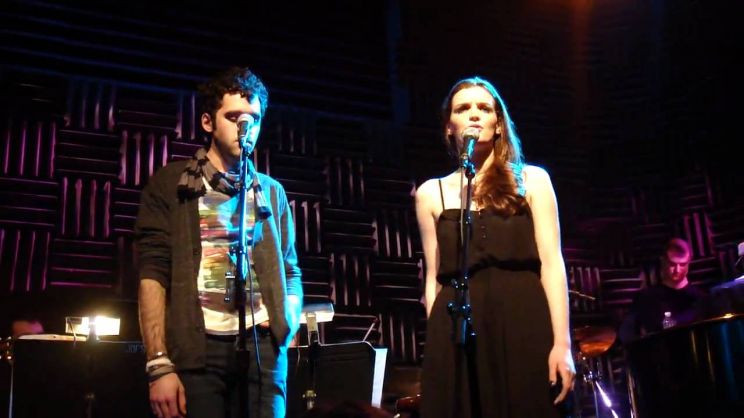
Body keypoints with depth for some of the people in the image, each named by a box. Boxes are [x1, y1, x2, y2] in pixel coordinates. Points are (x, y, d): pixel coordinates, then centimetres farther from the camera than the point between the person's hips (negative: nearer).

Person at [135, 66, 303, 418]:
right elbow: (154, 273, -2)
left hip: (262, 344, 3)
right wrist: (159, 364, -11)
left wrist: (289, 318, -2)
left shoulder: (272, 192, 17)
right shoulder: (172, 185, 6)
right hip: (197, 347, -2)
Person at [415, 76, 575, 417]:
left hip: (525, 326, -1)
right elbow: (434, 277, 11)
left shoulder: (532, 180, 10)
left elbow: (551, 262, 1)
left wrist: (562, 342, -8)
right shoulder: (431, 193, 13)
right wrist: (435, 347, 5)